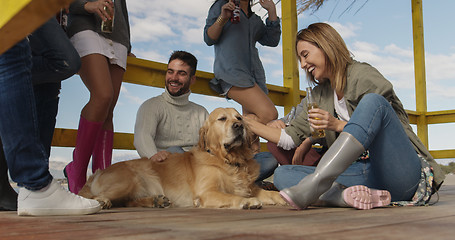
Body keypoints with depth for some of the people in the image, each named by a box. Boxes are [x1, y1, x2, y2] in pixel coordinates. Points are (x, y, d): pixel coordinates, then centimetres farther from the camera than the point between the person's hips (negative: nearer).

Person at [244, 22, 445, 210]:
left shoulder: (363, 75, -2)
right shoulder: (320, 95, 18)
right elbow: (290, 137, 18)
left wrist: (339, 125, -14)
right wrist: (247, 123, 16)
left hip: (401, 172, -5)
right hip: (366, 175, 6)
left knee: (372, 101, -30)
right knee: (282, 174, -9)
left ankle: (315, 185, -39)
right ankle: (351, 195, -34)